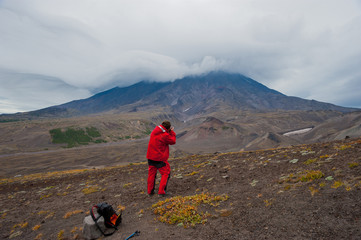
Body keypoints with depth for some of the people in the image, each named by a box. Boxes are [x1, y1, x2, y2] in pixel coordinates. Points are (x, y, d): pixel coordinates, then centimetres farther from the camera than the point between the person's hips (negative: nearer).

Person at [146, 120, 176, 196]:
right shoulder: (165, 135, -20)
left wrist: (169, 132, 9)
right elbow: (173, 141, -5)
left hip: (150, 157, 7)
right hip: (160, 158, -7)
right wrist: (171, 132, 4)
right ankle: (161, 191, 7)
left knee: (151, 173, 19)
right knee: (165, 173, 9)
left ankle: (150, 191, 27)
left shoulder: (154, 131, 2)